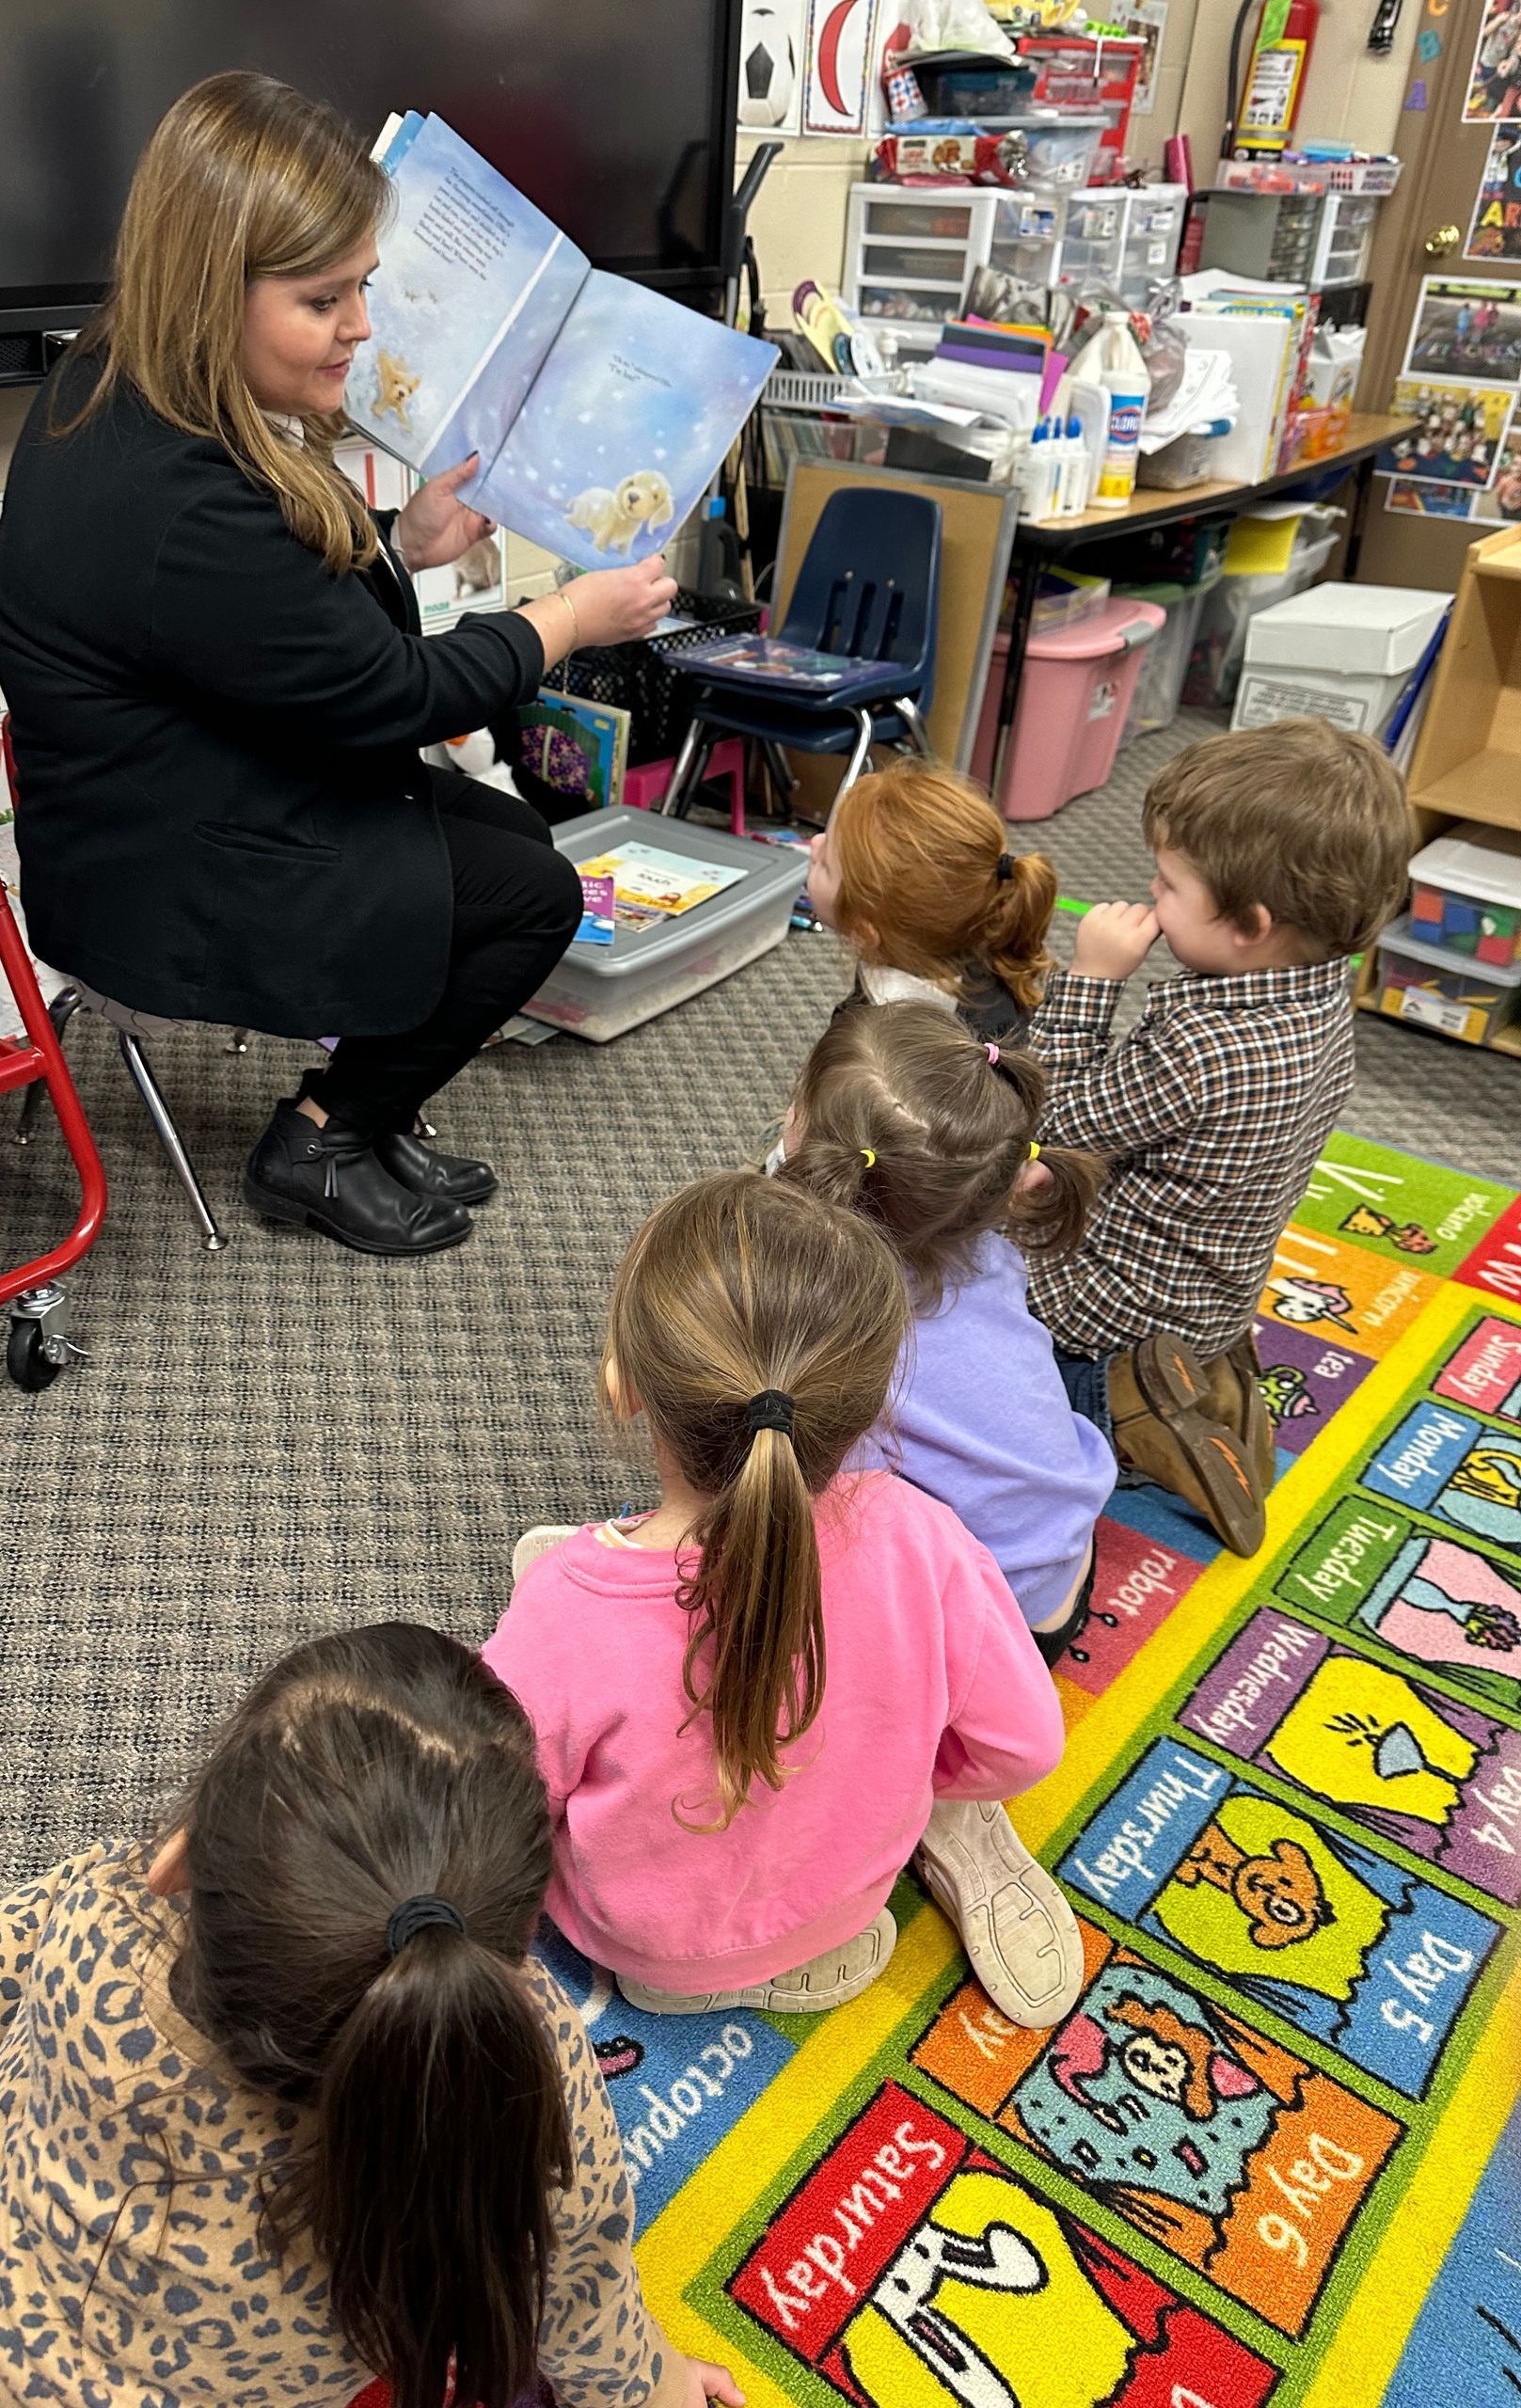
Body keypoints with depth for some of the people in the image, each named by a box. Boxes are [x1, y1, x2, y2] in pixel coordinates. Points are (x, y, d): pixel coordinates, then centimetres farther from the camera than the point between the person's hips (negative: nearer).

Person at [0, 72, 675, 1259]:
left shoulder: (120, 384, -1)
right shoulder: (173, 505, -32)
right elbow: (386, 695, -22)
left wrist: (401, 546, 0)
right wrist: (573, 618, -10)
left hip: (192, 793, 10)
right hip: (169, 885, -10)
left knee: (513, 834, 13)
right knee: (536, 894, -3)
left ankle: (358, 1118, 20)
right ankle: (323, 1146, 11)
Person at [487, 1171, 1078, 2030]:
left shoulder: (570, 1609, -37)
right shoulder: (915, 1539, -31)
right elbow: (1022, 1744, -14)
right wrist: (872, 1767, 5)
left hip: (651, 1950, -2)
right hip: (852, 1893, 3)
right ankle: (955, 1839, 14)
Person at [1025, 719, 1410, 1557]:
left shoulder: (1202, 1050, -37)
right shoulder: (1321, 994, -9)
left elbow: (1056, 1121, -21)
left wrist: (1089, 976, -20)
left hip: (1111, 1321, -8)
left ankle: (1121, 1408, 2)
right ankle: (1194, 1381, 15)